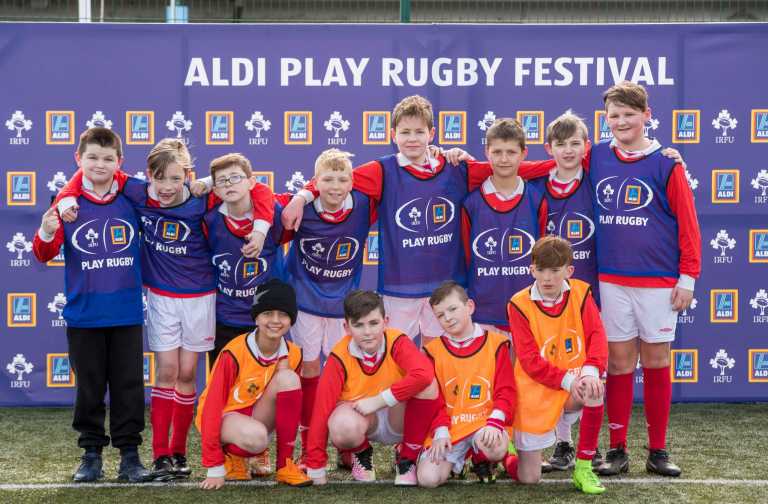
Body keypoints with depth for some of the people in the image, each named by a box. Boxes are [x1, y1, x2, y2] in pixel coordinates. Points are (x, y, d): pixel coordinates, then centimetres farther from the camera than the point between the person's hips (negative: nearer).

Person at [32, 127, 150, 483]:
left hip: (127, 315, 1)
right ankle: (91, 454, 19)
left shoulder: (132, 200, 0)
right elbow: (44, 255, -6)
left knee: (129, 386, 5)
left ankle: (129, 455, 13)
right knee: (89, 388, 9)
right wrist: (46, 234, -27)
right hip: (83, 316, -1)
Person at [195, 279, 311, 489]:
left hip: (257, 415, 5)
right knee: (256, 436, -40)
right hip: (224, 415, -5)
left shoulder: (293, 355, -8)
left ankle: (285, 465, -17)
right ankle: (228, 454, -2)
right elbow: (212, 407, -21)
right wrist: (215, 469, -23)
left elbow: (295, 401, 6)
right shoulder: (234, 353, -24)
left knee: (288, 378, -24)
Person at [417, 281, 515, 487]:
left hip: (484, 424, -1)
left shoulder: (496, 344, 2)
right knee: (428, 478, -20)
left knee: (496, 448, -37)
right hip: (449, 429, 1)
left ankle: (483, 460, 4)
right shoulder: (434, 350, 7)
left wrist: (494, 422, -19)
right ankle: (455, 461, 17)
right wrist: (441, 431, -9)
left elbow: (505, 391, -2)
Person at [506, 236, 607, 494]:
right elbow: (530, 361, -15)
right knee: (528, 478, -3)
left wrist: (591, 371, -31)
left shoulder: (580, 293, -4)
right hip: (535, 394, -2)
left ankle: (583, 468, -18)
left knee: (594, 390, -37)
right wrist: (566, 380, -27)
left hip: (574, 384, 2)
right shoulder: (520, 304, -11)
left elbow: (596, 336, -11)